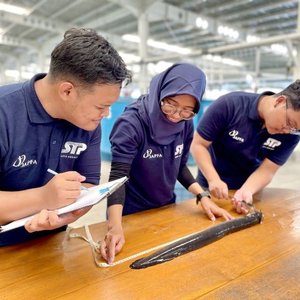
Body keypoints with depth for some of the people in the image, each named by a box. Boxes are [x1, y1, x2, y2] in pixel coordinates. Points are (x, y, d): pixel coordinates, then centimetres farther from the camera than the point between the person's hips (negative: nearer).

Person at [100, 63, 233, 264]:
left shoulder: (186, 124, -8)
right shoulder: (132, 123, -25)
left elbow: (180, 167, 2)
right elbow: (118, 176, -30)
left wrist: (203, 196, -9)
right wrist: (116, 226, -42)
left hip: (166, 209, 6)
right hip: (131, 214, -5)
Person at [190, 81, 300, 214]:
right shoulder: (229, 105, -25)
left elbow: (267, 170, -17)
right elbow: (198, 145, -21)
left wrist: (246, 191, -35)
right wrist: (213, 180, -32)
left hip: (251, 189, 2)